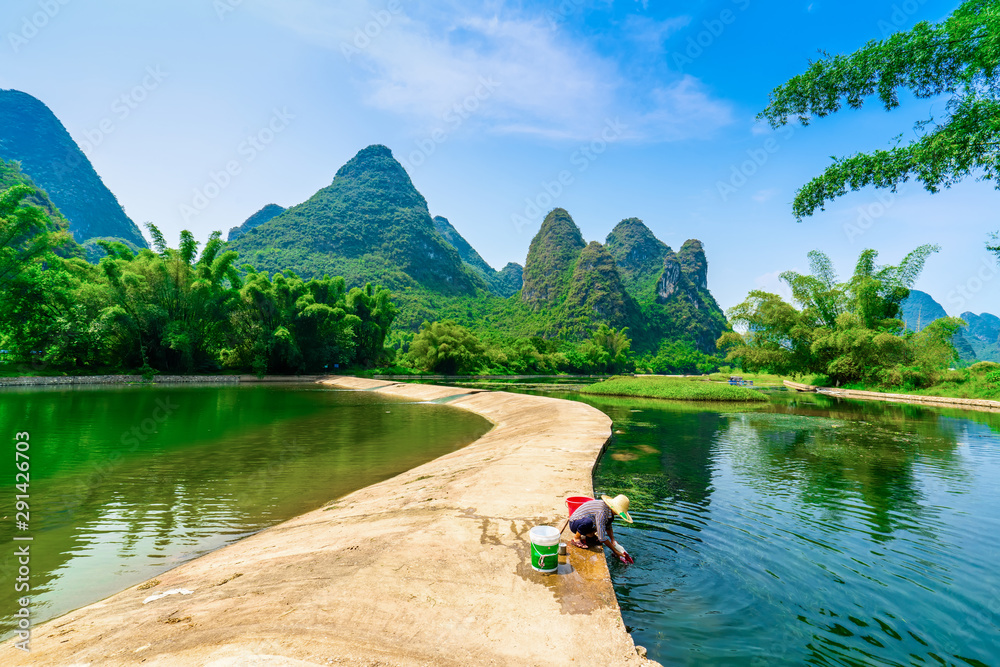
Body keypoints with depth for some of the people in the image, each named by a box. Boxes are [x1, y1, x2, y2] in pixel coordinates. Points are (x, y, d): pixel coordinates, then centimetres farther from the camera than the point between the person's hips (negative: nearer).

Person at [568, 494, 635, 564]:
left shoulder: (609, 509, -4)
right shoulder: (602, 512, -33)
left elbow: (609, 527, 12)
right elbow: (602, 538, -32)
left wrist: (613, 541, -3)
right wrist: (615, 551, -24)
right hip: (574, 524, -9)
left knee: (611, 519, 5)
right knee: (588, 522, -41)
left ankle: (586, 534, 9)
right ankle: (576, 538, -11)